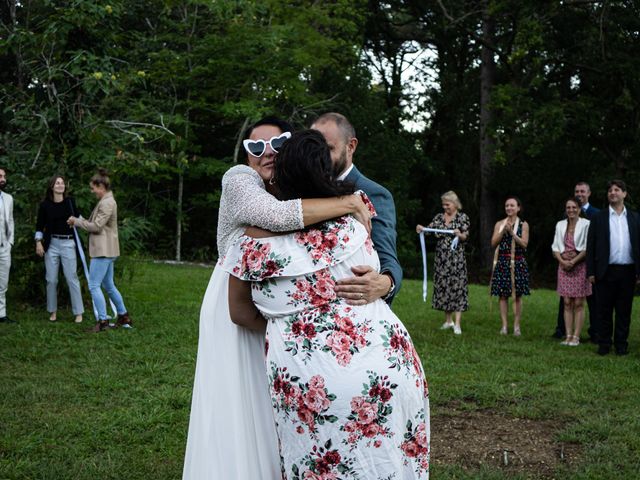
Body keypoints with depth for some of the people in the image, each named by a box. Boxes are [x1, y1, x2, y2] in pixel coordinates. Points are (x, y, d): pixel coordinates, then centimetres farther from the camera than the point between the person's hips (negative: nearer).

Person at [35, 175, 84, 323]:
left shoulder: (70, 201, 1)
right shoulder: (45, 205, -2)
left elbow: (77, 217, 18)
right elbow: (39, 226, 4)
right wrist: (38, 243, -4)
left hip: (68, 244, 0)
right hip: (51, 244, 0)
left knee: (72, 278, -3)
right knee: (51, 279, 5)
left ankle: (78, 312, 3)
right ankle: (53, 311, 18)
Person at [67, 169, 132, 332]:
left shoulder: (107, 203, -15)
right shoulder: (106, 201, 17)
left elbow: (96, 226, -18)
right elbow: (96, 224, 17)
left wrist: (77, 221, -7)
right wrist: (79, 221, 7)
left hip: (103, 250, -10)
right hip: (105, 250, 10)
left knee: (94, 285, -8)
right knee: (109, 285, 16)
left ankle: (102, 321, -4)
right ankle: (124, 316, 24)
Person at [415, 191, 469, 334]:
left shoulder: (462, 217, 1)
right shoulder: (439, 217, 11)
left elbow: (466, 237, -5)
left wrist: (460, 235, -27)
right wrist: (421, 228, -22)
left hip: (456, 257, -4)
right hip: (441, 257, 4)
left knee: (457, 286, -7)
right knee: (443, 286, 7)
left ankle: (457, 323, -8)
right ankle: (448, 320, 19)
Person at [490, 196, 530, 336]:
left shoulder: (523, 225, 3)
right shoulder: (499, 224, 9)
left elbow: (524, 243, -6)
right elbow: (493, 243, 1)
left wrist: (512, 232, -14)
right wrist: (503, 230, -11)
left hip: (518, 263, -2)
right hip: (502, 262, 2)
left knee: (517, 296, 0)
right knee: (503, 295, 1)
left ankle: (516, 326, 5)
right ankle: (504, 326, 6)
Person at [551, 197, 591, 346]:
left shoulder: (585, 224, -5)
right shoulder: (560, 225, 11)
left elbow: (587, 248, -7)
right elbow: (555, 247, 10)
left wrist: (573, 261, -13)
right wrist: (563, 261, -6)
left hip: (580, 266, -4)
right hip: (564, 267, 4)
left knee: (578, 304, -1)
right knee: (567, 303, 4)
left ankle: (576, 337, 1)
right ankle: (568, 336, 6)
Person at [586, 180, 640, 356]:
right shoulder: (599, 218, 4)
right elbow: (591, 246, 2)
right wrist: (591, 272, -5)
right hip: (606, 272, -1)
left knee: (624, 311, 6)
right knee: (604, 311, 4)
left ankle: (621, 344, 16)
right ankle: (604, 344, 13)